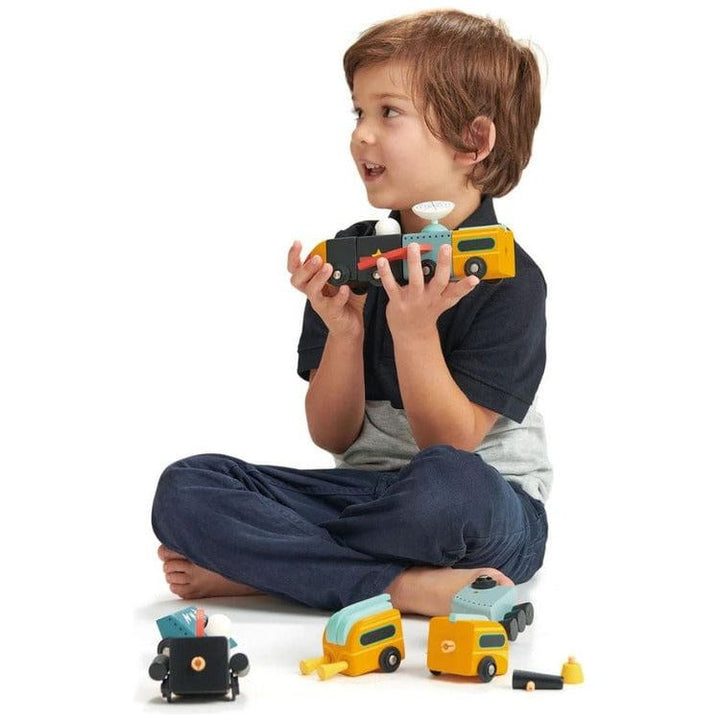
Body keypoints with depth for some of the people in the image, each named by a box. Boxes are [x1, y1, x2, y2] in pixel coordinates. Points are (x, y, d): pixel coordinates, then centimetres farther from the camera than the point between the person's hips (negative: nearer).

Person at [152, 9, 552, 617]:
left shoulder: (510, 279, -11)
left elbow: (452, 445, -16)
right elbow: (333, 436, 0)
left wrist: (415, 330, -28)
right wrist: (344, 330, -18)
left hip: (491, 518, -4)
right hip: (367, 490, 5)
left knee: (448, 486, -42)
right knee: (184, 489, -16)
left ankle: (255, 565, -20)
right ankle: (402, 587, -25)